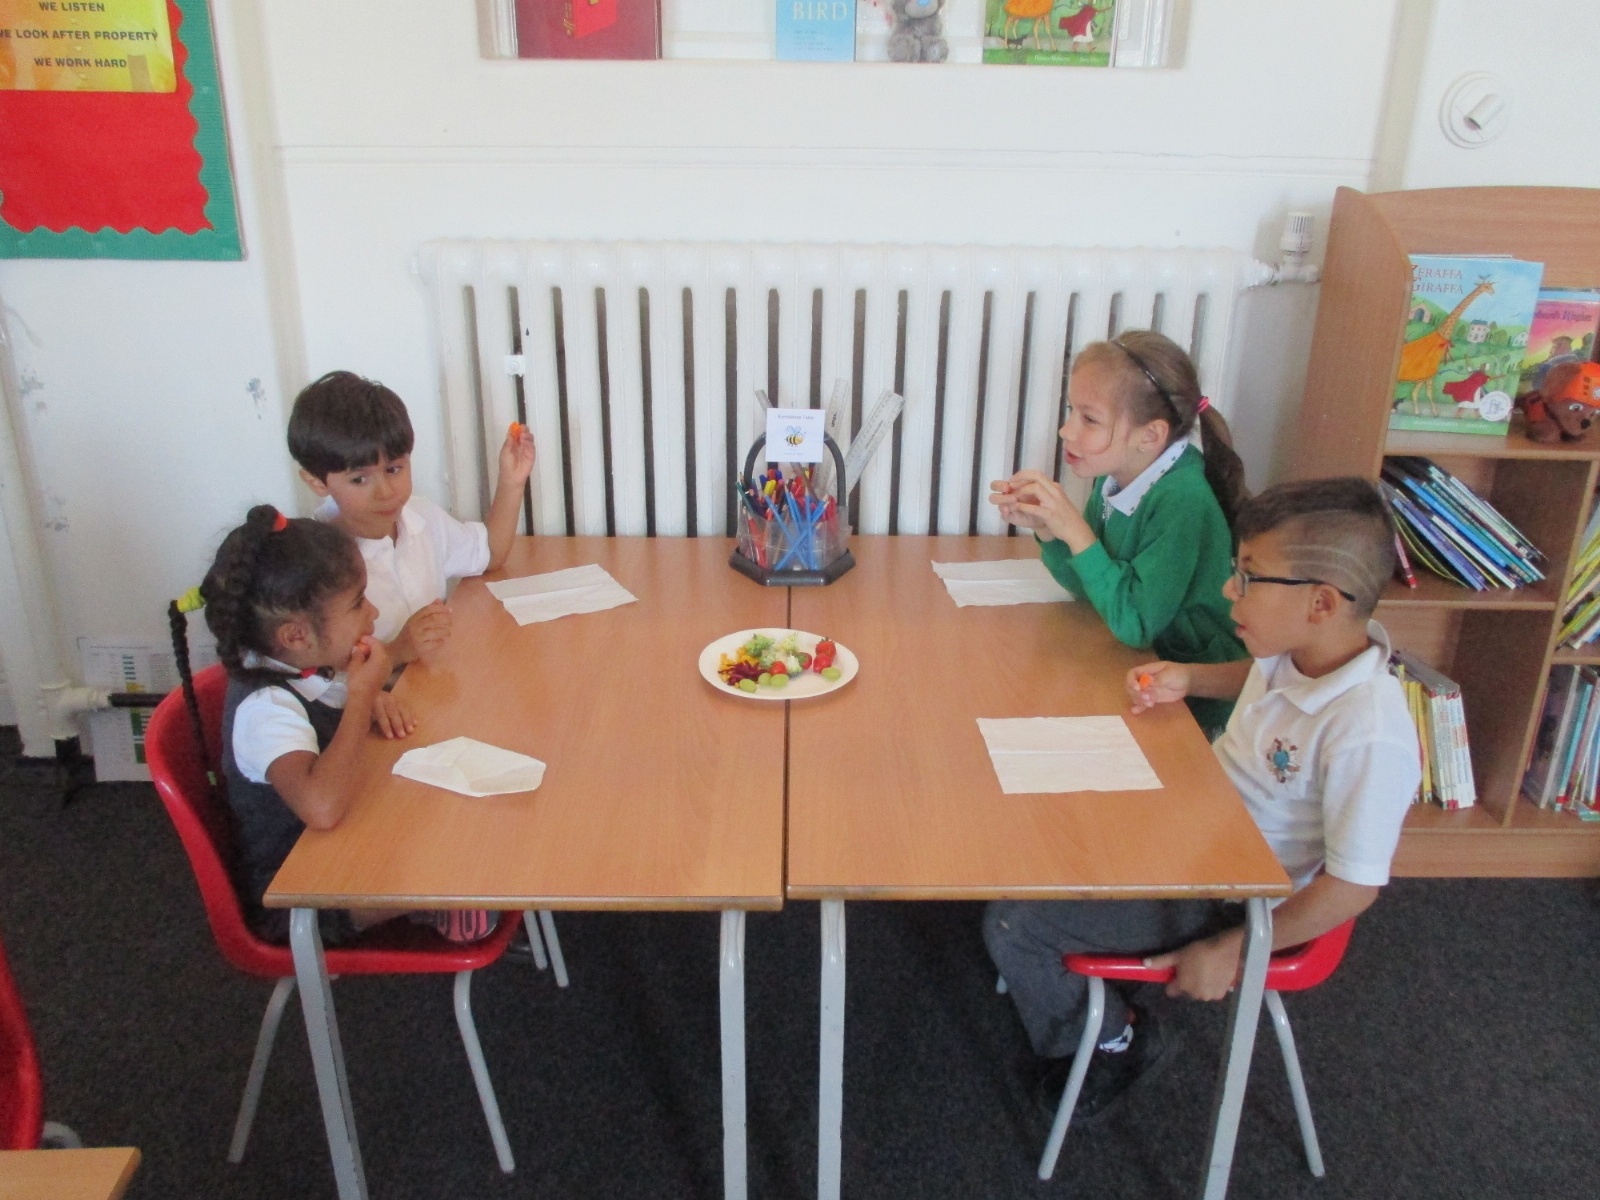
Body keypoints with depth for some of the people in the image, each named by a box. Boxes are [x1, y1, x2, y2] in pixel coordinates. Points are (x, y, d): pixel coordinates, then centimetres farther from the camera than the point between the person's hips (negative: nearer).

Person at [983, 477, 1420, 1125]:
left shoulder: (1368, 734, -33)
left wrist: (1233, 951, -18)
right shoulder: (1299, 648, -9)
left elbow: (1353, 885, -25)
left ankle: (1113, 1041, 15)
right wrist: (1186, 678, -1)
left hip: (1228, 897, -8)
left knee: (1011, 924, -14)